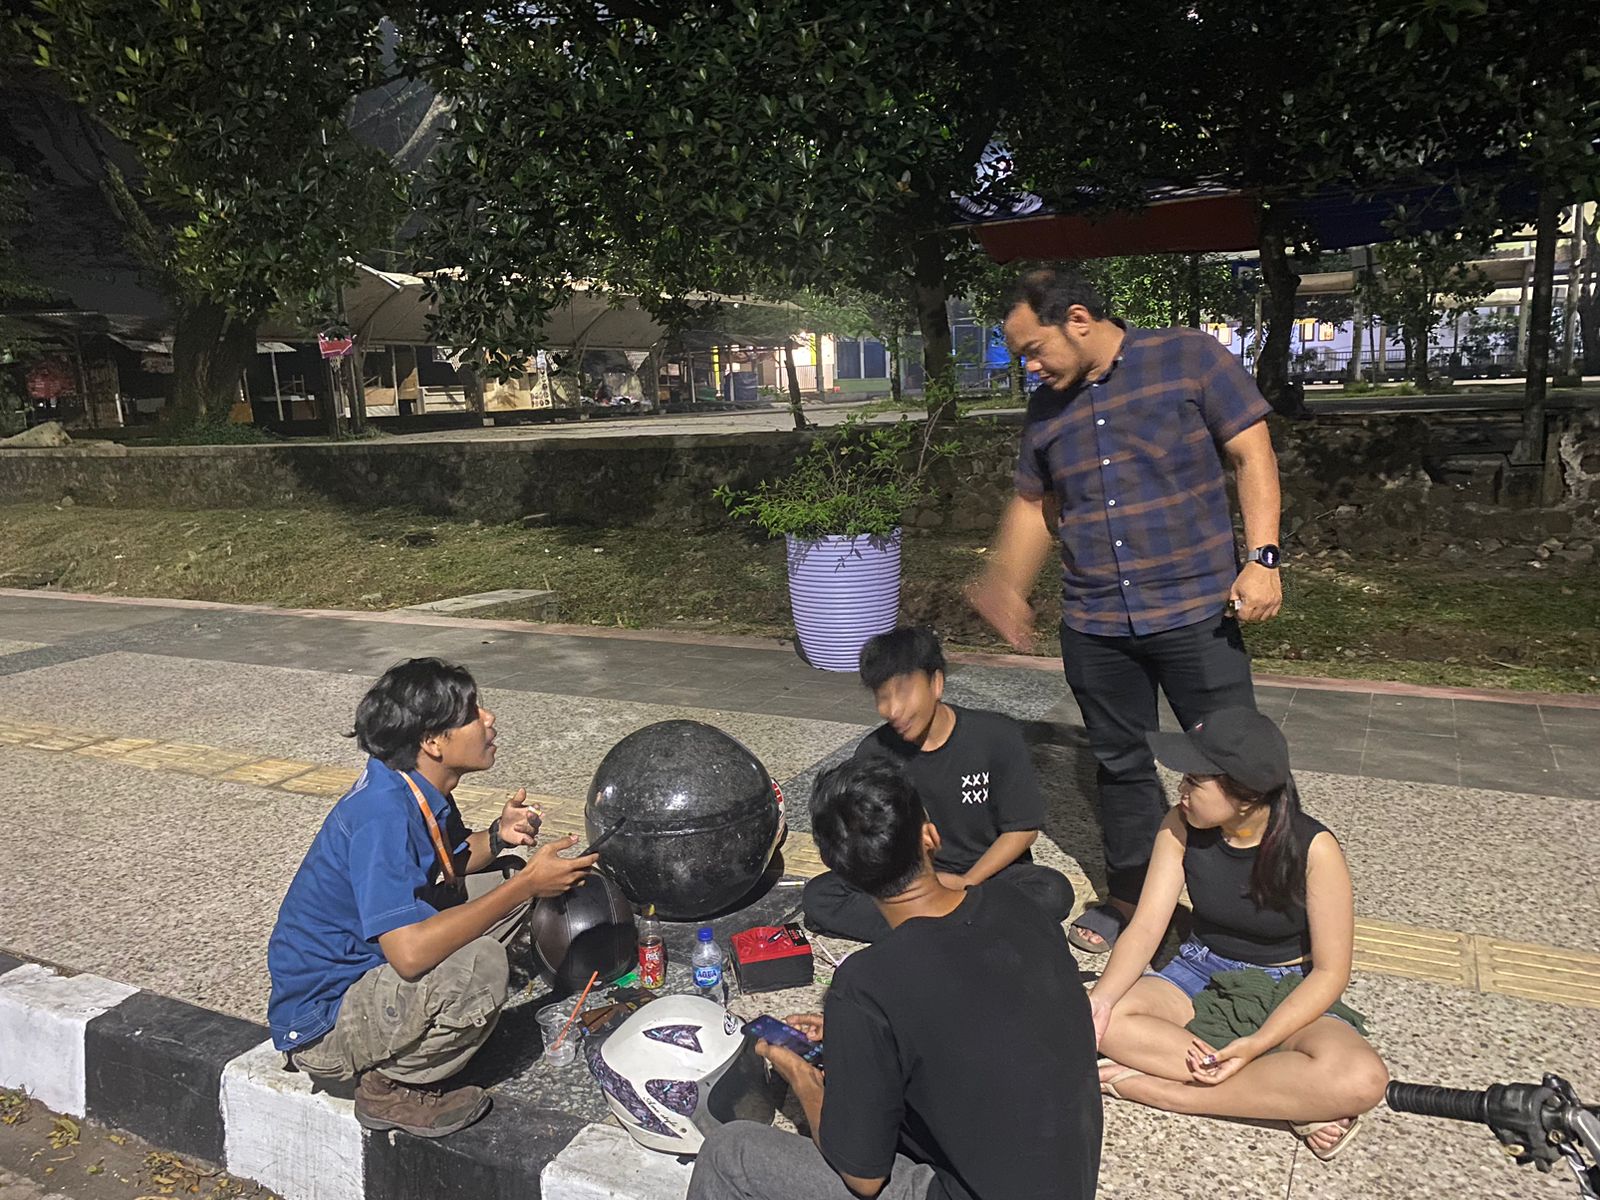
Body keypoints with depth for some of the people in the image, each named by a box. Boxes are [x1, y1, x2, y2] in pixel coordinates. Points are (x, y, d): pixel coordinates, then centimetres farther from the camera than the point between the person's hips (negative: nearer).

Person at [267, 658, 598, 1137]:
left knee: (503, 877, 8)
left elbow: (450, 864, 16)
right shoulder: (383, 814, -29)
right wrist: (527, 884, -30)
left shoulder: (420, 790, -2)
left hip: (365, 964, 9)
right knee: (482, 967, -33)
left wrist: (497, 837, -6)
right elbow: (411, 952, -38)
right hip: (319, 1023, -9)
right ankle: (390, 1088, -4)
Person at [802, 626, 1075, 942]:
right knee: (818, 895, -21)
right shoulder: (875, 752, -8)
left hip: (988, 872, -2)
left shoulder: (997, 737, -13)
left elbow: (1023, 829, -8)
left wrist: (965, 883, -18)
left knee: (1053, 892, -32)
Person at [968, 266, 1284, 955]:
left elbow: (1252, 455, -4)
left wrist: (1261, 558, -13)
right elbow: (1032, 505, 20)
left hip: (1196, 612, -4)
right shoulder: (1046, 409, 11)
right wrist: (1005, 589, 13)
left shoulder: (1189, 359, -3)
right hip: (1094, 626, 5)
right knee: (1121, 763, 15)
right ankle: (1130, 894, 32)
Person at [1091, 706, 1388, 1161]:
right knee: (1103, 1020, -26)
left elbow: (1330, 971, -17)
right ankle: (1290, 1099, -23)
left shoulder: (1313, 847, -20)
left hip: (1287, 991, -3)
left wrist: (1255, 1045, -30)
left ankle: (1156, 1087, -26)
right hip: (1203, 976, 3)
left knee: (1361, 1081, -35)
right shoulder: (1181, 827, -11)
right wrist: (1101, 998, -33)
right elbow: (1145, 928, -14)